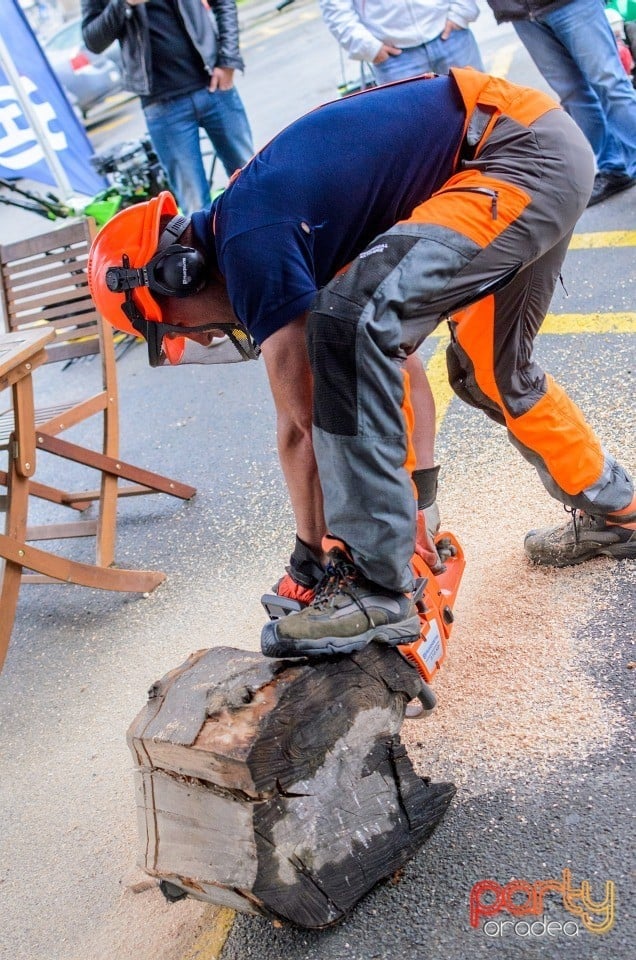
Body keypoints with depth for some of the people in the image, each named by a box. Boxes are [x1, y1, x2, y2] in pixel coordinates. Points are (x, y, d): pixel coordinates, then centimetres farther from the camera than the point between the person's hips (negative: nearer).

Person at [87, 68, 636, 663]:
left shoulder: (248, 242, -15)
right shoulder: (253, 216, 13)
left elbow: (298, 426, -11)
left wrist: (311, 559, 1)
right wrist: (411, 515, 19)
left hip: (518, 153, -10)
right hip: (550, 145, 10)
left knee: (349, 321, -22)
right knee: (492, 375, 23)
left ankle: (377, 589, -19)